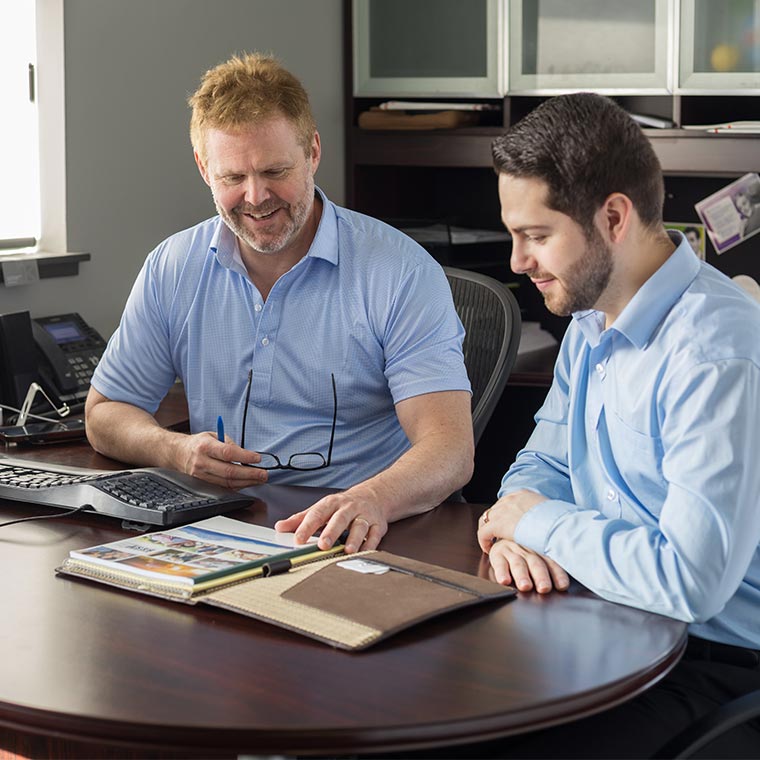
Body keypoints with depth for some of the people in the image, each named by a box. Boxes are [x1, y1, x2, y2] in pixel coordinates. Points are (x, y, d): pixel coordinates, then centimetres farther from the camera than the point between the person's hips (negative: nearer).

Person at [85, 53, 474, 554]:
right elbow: (105, 414, 16)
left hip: (359, 543, -4)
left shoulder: (401, 273, -7)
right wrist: (176, 450, -7)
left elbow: (450, 447, -16)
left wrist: (372, 499, -39)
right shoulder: (173, 270, 7)